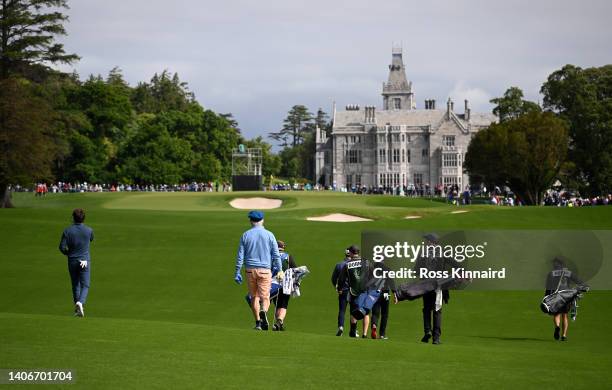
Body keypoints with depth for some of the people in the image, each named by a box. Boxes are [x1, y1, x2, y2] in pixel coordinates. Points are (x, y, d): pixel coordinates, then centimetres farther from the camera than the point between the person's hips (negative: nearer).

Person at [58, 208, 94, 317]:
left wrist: (68, 253, 10)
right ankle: (80, 302, -26)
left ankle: (77, 308, 19)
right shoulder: (89, 230, -6)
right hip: (85, 261, -1)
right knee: (85, 286, 0)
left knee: (75, 285, 15)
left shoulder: (67, 231, -8)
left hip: (72, 261, 1)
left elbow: (62, 247, -8)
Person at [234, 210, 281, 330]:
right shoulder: (269, 235, 0)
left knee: (254, 297, 13)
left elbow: (240, 256, 2)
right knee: (265, 297, -2)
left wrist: (237, 273, 6)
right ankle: (264, 312, -33)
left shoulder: (246, 235, 3)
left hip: (250, 270, 1)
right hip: (265, 270, -1)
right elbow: (276, 255, -1)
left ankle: (258, 323, 10)